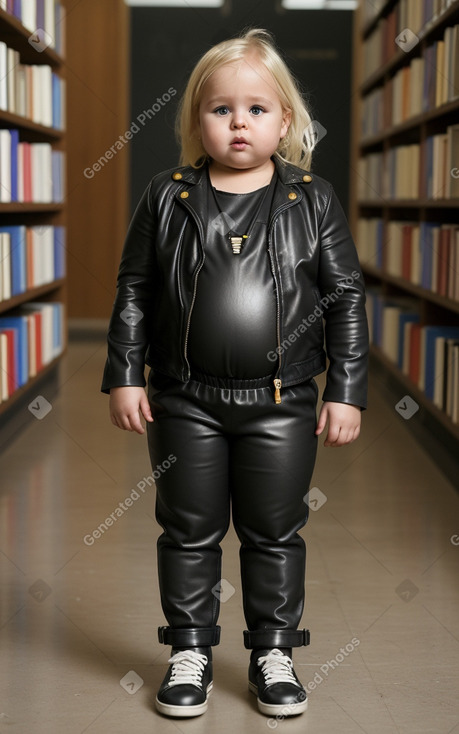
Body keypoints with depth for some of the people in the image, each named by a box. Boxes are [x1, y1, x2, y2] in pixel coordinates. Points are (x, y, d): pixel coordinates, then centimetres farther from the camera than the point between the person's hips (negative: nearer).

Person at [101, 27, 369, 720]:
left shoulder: (314, 200, -2)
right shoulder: (167, 198, -1)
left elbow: (346, 299, 1)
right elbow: (134, 292, 4)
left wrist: (347, 391, -3)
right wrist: (124, 375, -1)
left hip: (282, 404, 0)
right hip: (186, 403, 1)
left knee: (275, 532, 11)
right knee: (189, 531, 11)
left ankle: (273, 651, 28)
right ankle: (190, 650, 27)